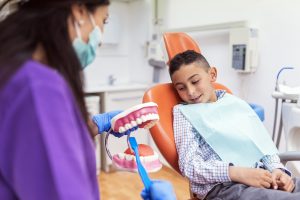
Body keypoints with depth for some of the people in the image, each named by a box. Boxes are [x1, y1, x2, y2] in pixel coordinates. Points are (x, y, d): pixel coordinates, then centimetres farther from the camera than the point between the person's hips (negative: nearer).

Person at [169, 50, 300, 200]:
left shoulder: (236, 103, 18)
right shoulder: (183, 112, 5)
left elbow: (263, 143, 19)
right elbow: (189, 166, -6)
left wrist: (276, 169, -2)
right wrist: (239, 173, -17)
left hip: (261, 177, 6)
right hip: (221, 186, -5)